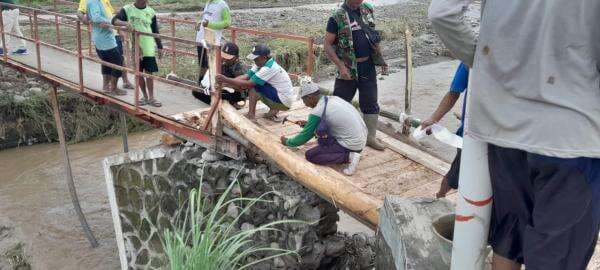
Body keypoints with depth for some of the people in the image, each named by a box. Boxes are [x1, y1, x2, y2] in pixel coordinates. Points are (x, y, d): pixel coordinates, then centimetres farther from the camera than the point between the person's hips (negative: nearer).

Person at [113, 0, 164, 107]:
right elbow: (114, 21, -11)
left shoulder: (151, 12, 5)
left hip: (148, 47, 0)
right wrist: (125, 23, -31)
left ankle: (151, 97, 6)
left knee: (149, 72, -1)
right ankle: (145, 96, 20)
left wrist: (160, 46, 7)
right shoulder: (127, 9, -2)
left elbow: (155, 31, 9)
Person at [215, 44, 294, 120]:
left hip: (284, 101, -9)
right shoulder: (261, 64, 4)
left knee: (253, 85, -16)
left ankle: (251, 114, -8)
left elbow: (248, 84, -26)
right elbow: (245, 77, -1)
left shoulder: (269, 68, -24)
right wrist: (226, 83, -14)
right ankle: (273, 109, 11)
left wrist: (226, 80, -24)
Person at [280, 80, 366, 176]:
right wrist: (309, 124, 25)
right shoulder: (334, 98, 7)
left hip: (352, 145, -9)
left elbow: (305, 136, -4)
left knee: (310, 155, -4)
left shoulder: (317, 112, -15)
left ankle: (348, 157, -10)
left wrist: (287, 142, 12)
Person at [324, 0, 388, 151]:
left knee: (371, 104, 12)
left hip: (368, 67, 5)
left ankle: (371, 137, 26)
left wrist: (381, 59, 10)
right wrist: (341, 66, -19)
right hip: (348, 68, -5)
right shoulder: (337, 17, -10)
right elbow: (327, 45, -11)